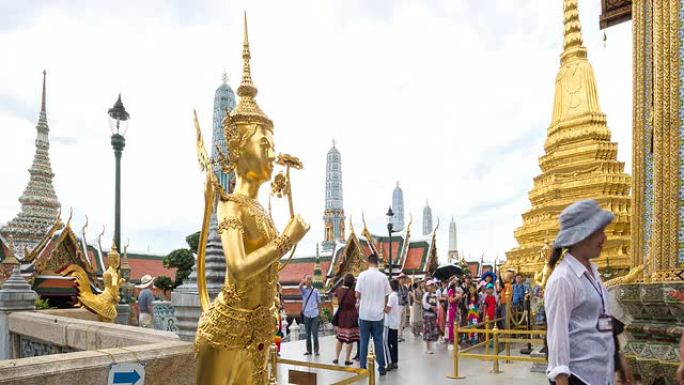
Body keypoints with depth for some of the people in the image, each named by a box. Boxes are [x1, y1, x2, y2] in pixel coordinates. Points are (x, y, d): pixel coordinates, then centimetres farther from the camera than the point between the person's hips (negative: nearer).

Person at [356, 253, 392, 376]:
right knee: (378, 341, 9)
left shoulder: (362, 275, -8)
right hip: (378, 314, 1)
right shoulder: (383, 277, -2)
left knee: (364, 342, 6)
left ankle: (363, 367, 9)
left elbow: (357, 294, -8)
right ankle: (381, 367, 13)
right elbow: (386, 296, 3)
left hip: (364, 314, -1)